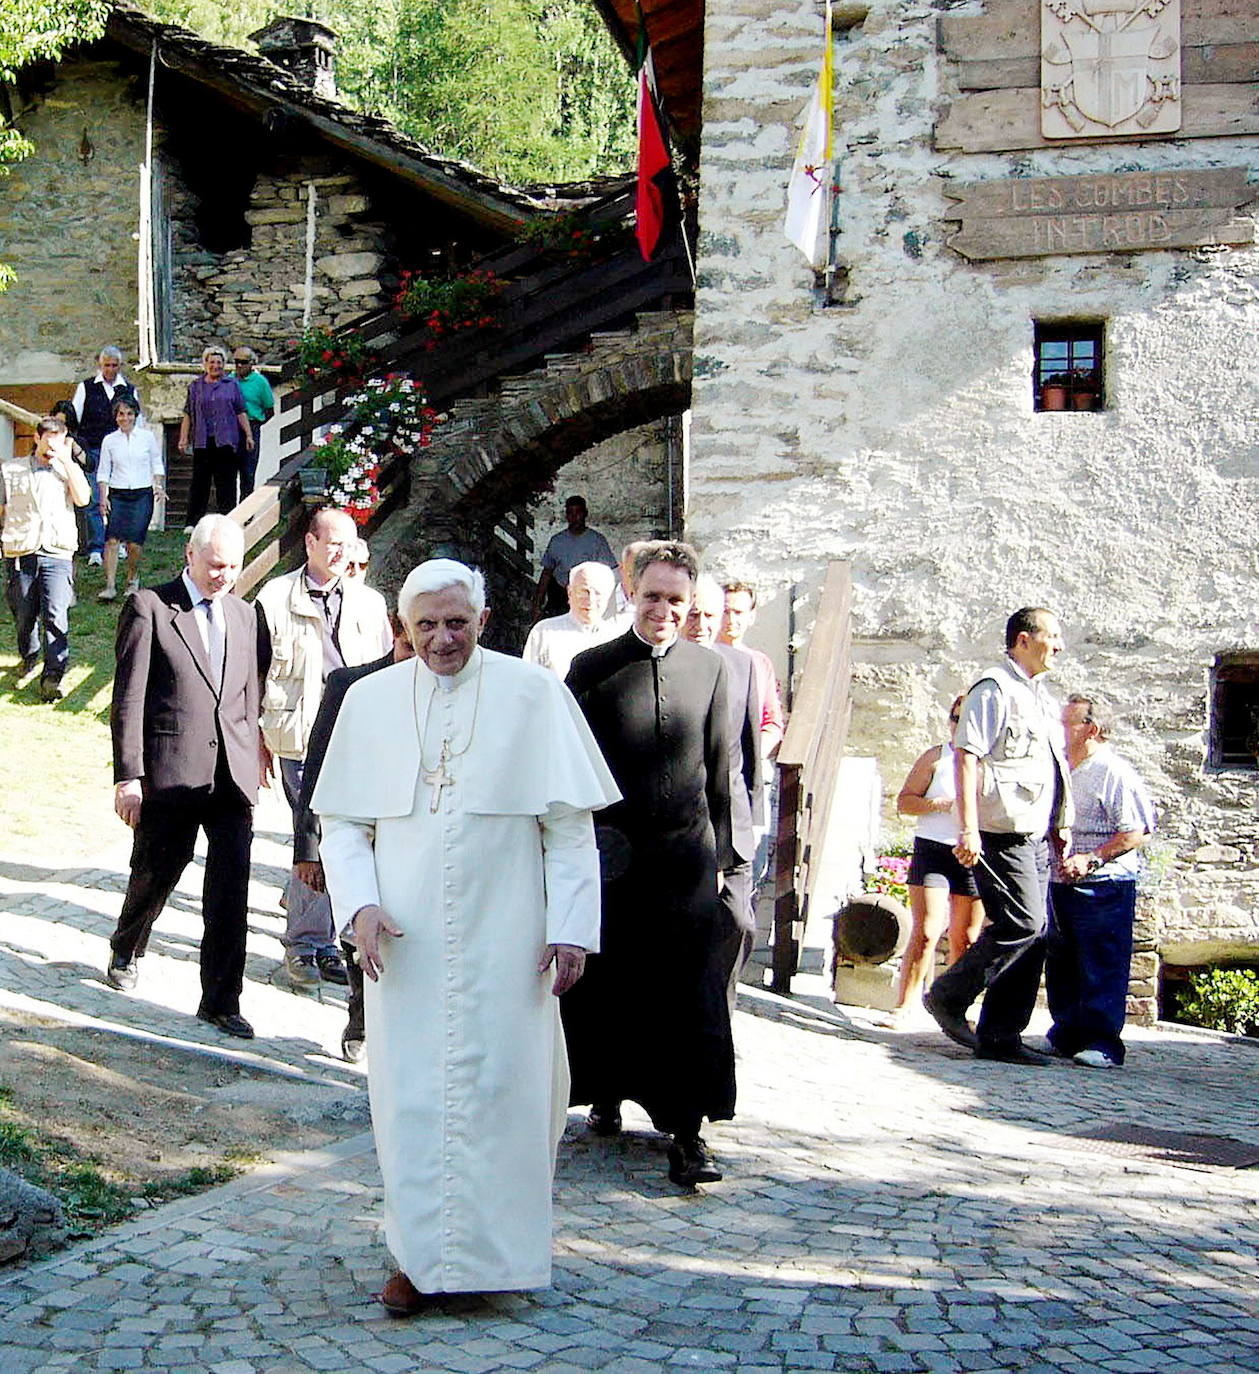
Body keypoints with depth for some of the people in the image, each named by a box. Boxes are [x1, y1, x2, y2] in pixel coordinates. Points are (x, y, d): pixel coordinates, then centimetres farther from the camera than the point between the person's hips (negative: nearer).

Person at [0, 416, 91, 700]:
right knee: (25, 615, 8)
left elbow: (83, 498, -5)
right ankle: (29, 655, 37)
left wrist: (66, 459, -5)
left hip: (57, 553, -1)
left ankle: (53, 677, -19)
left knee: (56, 615, -16)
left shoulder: (68, 469, 14)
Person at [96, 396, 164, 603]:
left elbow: (157, 464, 12)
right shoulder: (109, 440, 7)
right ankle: (110, 585, -14)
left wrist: (158, 485, -3)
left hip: (142, 494, -1)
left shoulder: (147, 437, 5)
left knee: (135, 542, -7)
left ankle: (133, 580, 16)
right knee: (112, 538, -13)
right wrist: (103, 498, 1)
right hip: (117, 494, 1)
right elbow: (103, 472, 9)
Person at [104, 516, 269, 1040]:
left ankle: (221, 1001, 7)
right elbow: (128, 699, -6)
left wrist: (253, 766, 13)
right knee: (155, 875, 12)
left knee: (231, 889, -2)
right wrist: (129, 775, -11)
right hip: (169, 774, -3)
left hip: (233, 775, 3)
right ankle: (125, 952, 43)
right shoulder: (149, 607, -3)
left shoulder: (244, 614, 13)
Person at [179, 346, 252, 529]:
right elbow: (187, 415, 10)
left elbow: (241, 413, 11)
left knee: (226, 481, 0)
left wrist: (248, 435, 5)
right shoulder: (195, 386, 11)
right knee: (199, 481, 2)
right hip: (202, 441, 0)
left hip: (226, 440, 0)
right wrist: (183, 439, 3)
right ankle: (193, 522, 6)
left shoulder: (232, 385, 11)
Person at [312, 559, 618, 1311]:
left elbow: (569, 823, -1)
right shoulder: (371, 699, 4)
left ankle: (498, 1244, 20)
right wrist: (361, 905, -8)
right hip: (405, 940, 2)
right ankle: (421, 1254, 18)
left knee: (505, 1086, 2)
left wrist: (571, 926, -7)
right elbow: (342, 822, 8)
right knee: (411, 1090, 5)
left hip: (505, 940, -2)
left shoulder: (533, 692, -2)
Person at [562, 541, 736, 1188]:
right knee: (604, 985, 10)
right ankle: (608, 1093, 30)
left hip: (685, 854, 1)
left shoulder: (710, 669, 7)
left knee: (688, 996, -3)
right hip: (609, 855, 0)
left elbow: (719, 768, 11)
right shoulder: (591, 667, 1)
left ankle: (686, 1129, 0)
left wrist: (718, 849, 10)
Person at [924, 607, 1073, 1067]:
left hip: (1036, 837, 9)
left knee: (1032, 932, 6)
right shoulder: (993, 690, -9)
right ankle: (948, 996, 0)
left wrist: (1062, 824, 22)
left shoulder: (1041, 697, 21)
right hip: (1003, 834, -9)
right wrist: (968, 830, -23)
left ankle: (1000, 1037, 11)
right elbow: (966, 757, -17)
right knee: (1023, 924, -15)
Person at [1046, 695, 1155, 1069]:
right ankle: (1067, 1035, 22)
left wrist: (1091, 860, -21)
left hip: (1104, 887, -9)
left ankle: (1102, 1043, -3)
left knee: (1102, 967, -7)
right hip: (1062, 884, 9)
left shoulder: (1115, 773, -10)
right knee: (1060, 965, 12)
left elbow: (1138, 832, -16)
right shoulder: (1063, 771, 17)